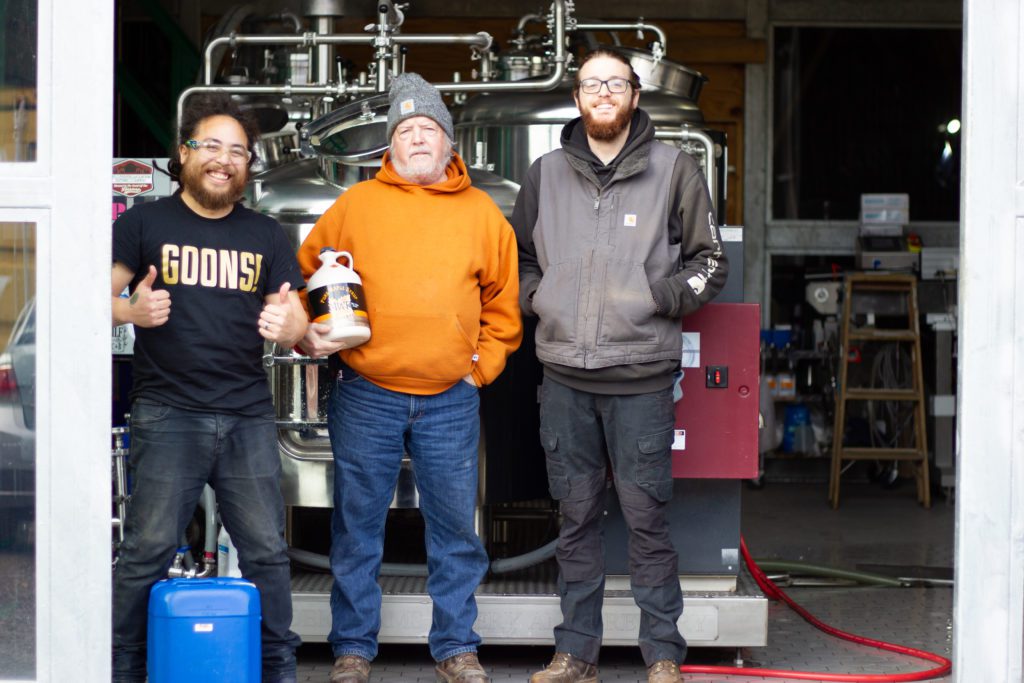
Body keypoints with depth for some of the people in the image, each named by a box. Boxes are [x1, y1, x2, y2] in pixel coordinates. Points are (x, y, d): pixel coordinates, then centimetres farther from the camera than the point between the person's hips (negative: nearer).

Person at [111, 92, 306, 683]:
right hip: (167, 416, -3)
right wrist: (134, 310, -19)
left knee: (267, 552, 4)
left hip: (250, 418, 3)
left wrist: (286, 324, -12)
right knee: (148, 550, -4)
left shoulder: (267, 237, 14)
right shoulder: (145, 223, 5)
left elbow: (297, 323, 12)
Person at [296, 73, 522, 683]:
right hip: (366, 397, -1)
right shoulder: (357, 203, 5)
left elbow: (504, 306, 13)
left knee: (456, 527, 6)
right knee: (358, 525, 6)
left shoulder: (482, 213, 8)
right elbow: (306, 275, 11)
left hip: (452, 402, 1)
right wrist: (309, 333, -2)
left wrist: (481, 368, 5)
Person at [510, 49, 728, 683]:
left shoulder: (674, 169, 3)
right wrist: (537, 298, 5)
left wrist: (666, 297, -7)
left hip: (641, 375, -3)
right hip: (564, 375, 3)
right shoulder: (546, 173, 11)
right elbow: (519, 255, 22)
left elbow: (709, 262, 6)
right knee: (576, 517, 9)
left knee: (647, 516, -2)